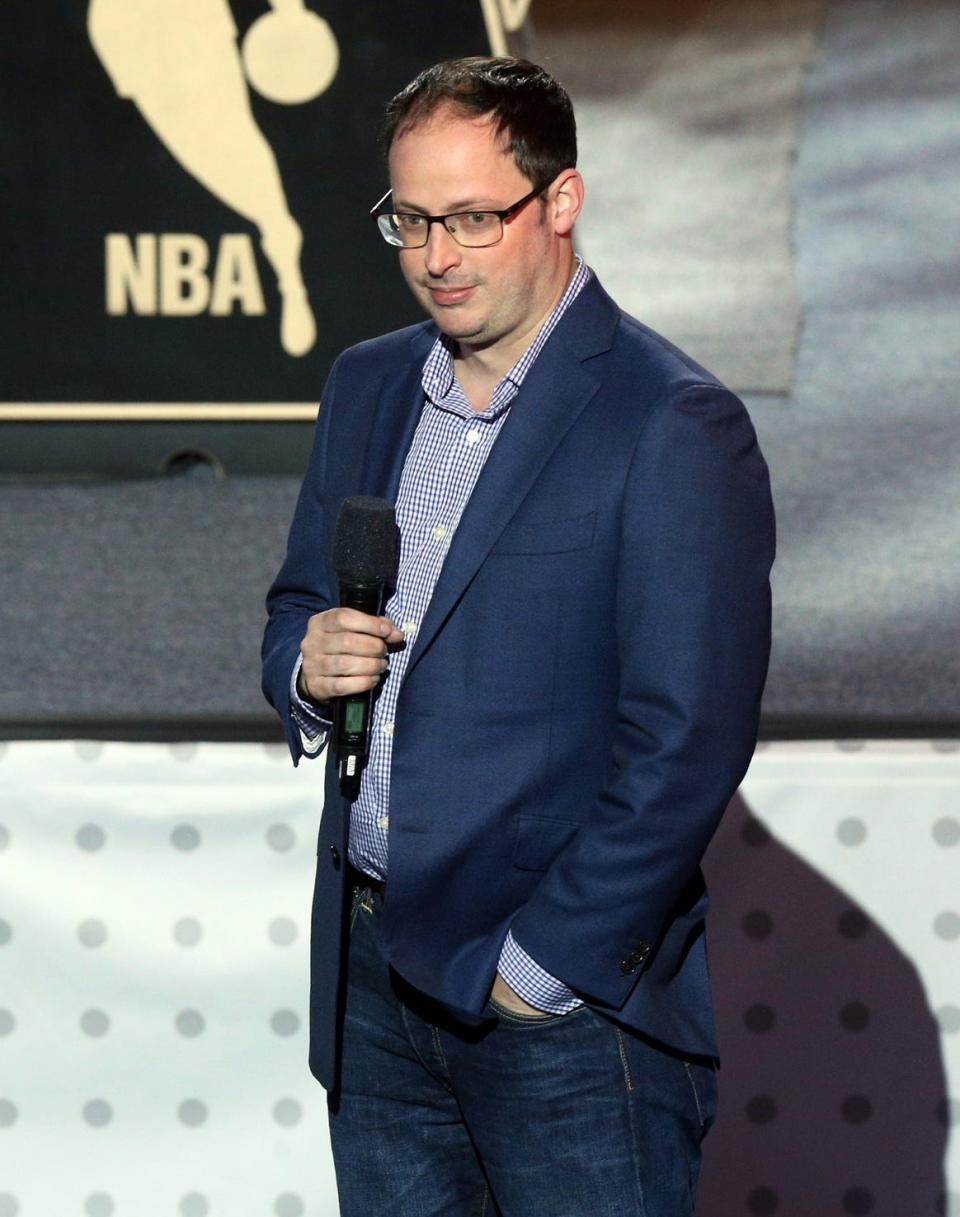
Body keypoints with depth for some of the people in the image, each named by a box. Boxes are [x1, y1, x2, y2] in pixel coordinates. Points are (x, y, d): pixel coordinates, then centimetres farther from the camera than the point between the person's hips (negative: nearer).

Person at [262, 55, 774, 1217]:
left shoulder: (674, 425, -13)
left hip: (560, 997, -6)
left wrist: (536, 971, -15)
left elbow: (683, 747, -16)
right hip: (369, 967, 6)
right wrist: (308, 662, -4)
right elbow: (296, 605, 21)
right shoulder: (369, 385, 10)